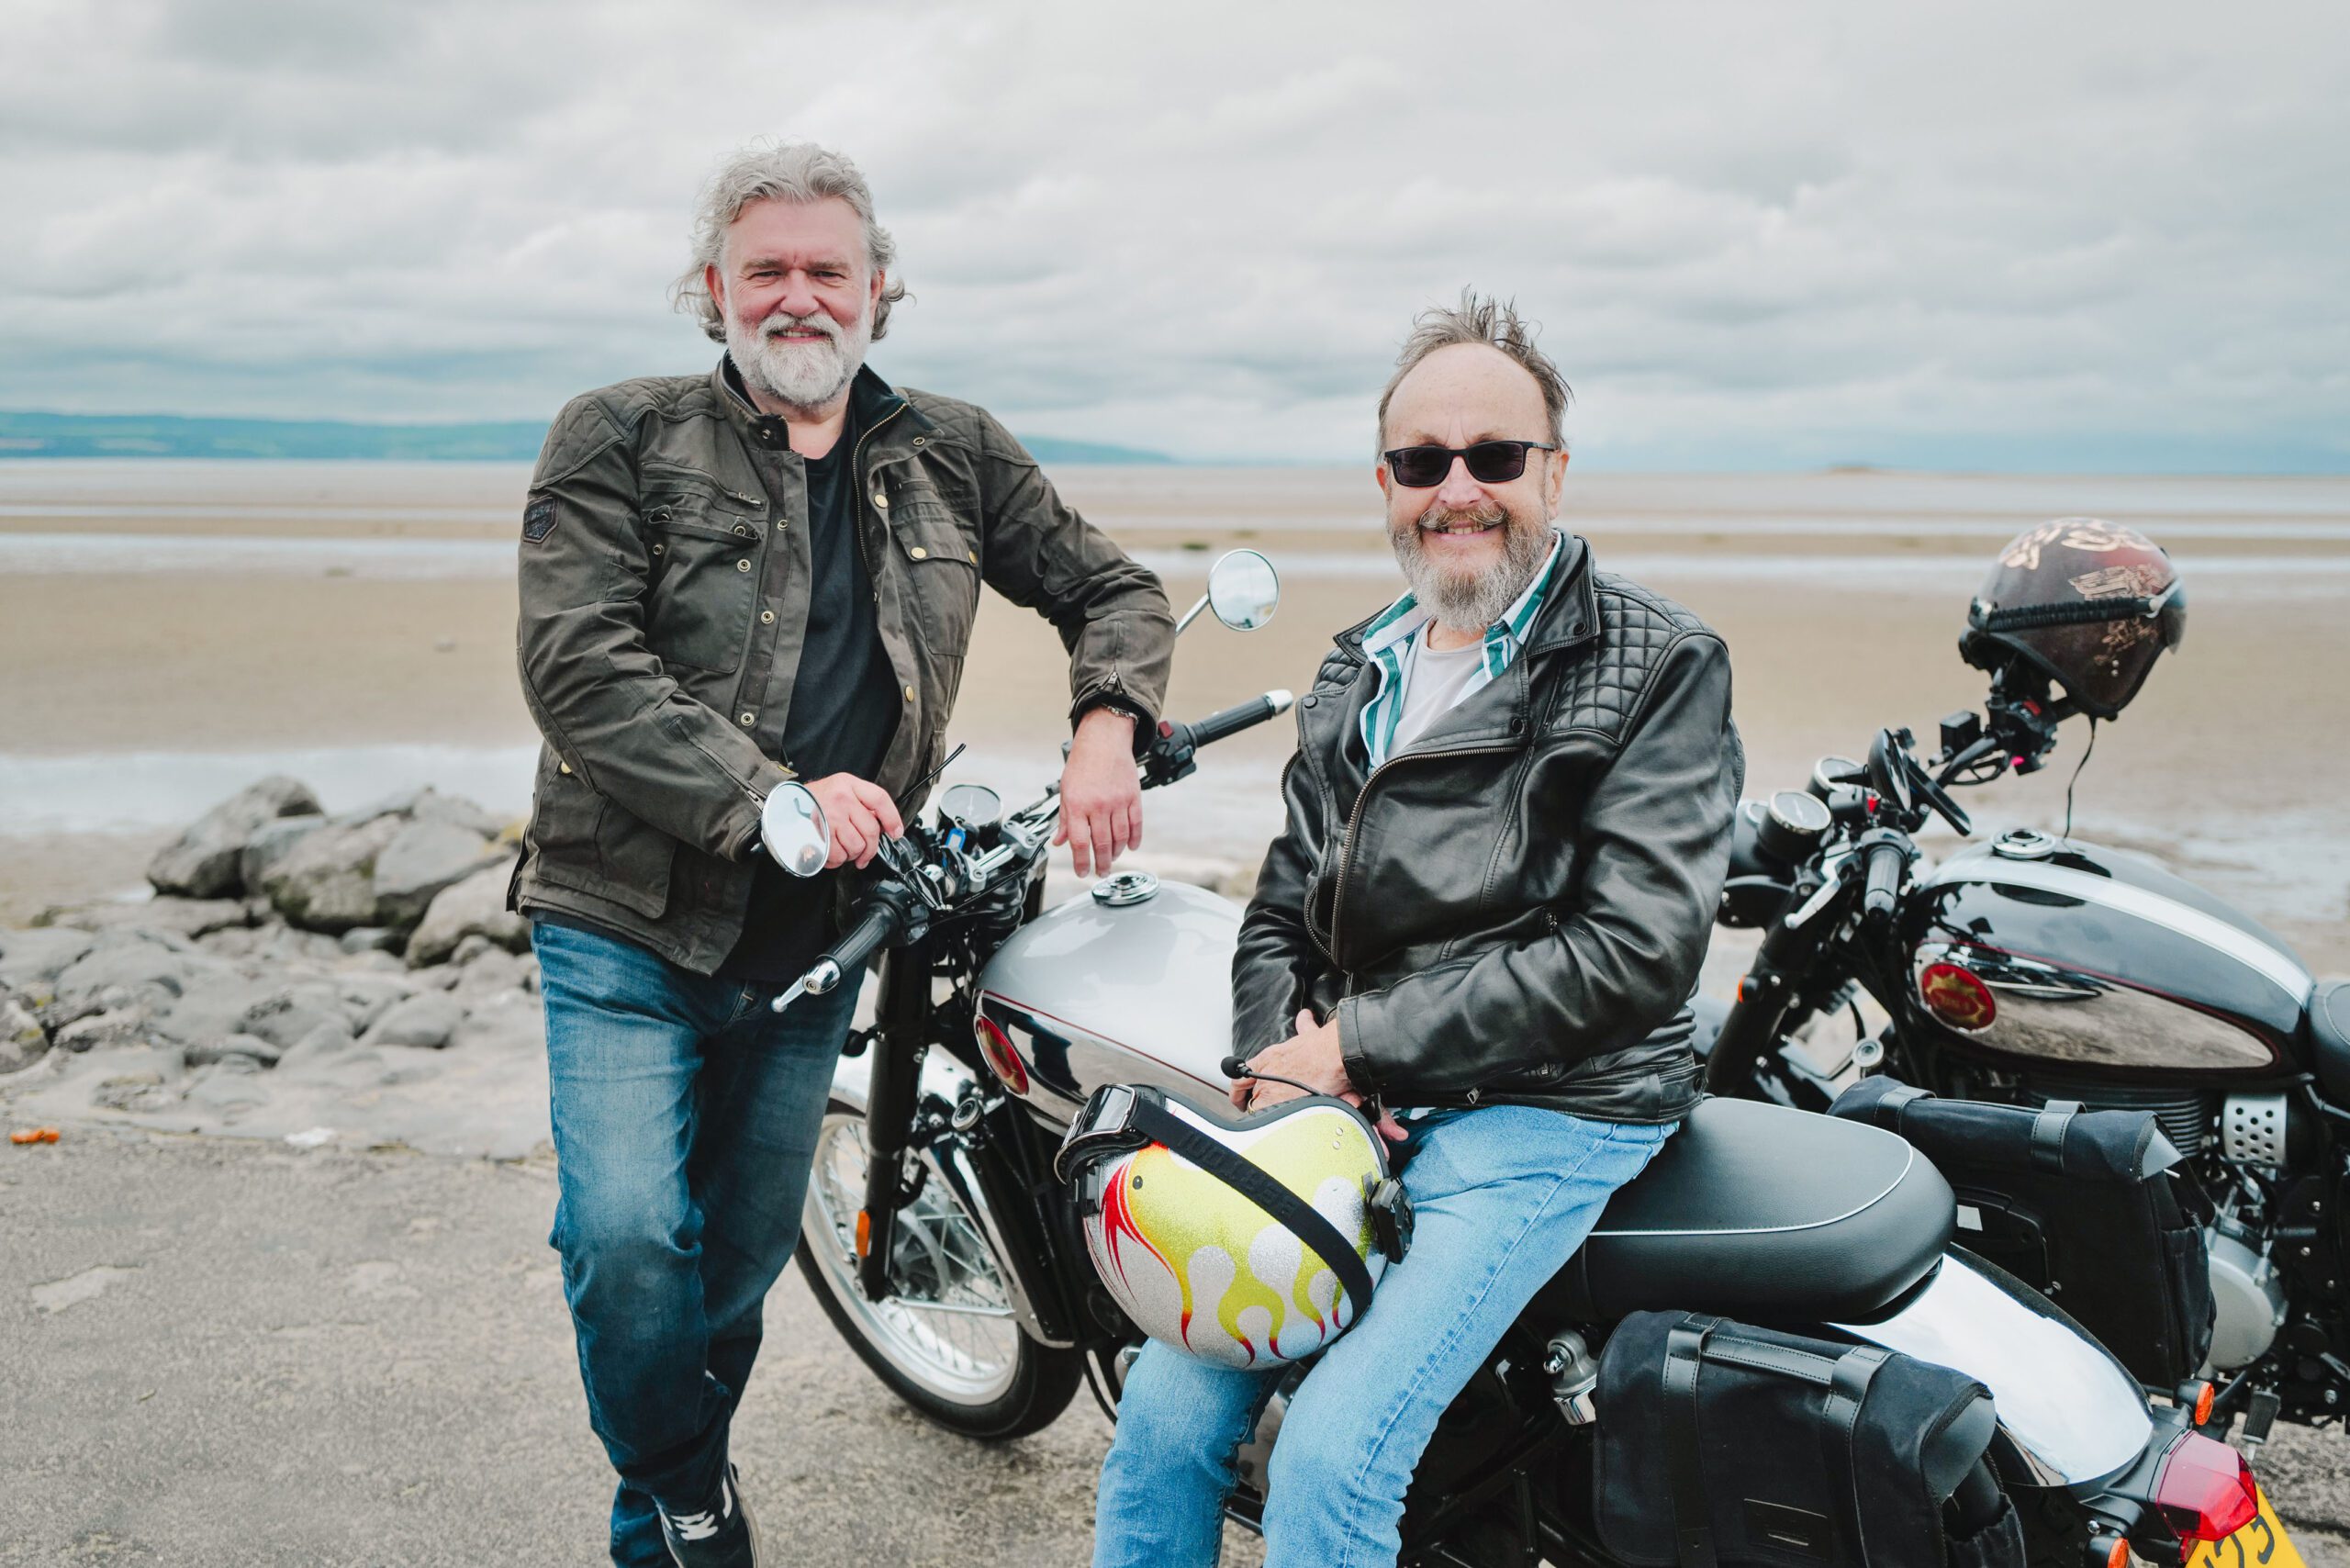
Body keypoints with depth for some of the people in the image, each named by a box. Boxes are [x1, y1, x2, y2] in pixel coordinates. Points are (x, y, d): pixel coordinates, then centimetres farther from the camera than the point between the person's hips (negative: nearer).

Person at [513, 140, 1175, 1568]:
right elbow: (579, 666, -15)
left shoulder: (955, 458, 7)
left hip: (816, 939, 3)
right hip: (630, 926, -3)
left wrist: (1106, 731, -7)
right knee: (628, 1238, -15)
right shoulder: (619, 441, -4)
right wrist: (771, 795, -24)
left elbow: (1116, 591, 13)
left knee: (747, 1254, 15)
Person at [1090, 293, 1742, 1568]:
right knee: (1164, 1412, -3)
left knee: (1329, 1458, -18)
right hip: (1342, 1109, 6)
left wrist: (1362, 1045, -14)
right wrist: (1285, 1056, -4)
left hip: (1545, 1113, -5)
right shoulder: (1356, 675, 17)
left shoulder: (1657, 665, -4)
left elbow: (1635, 949, -15)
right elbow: (1280, 911, 19)